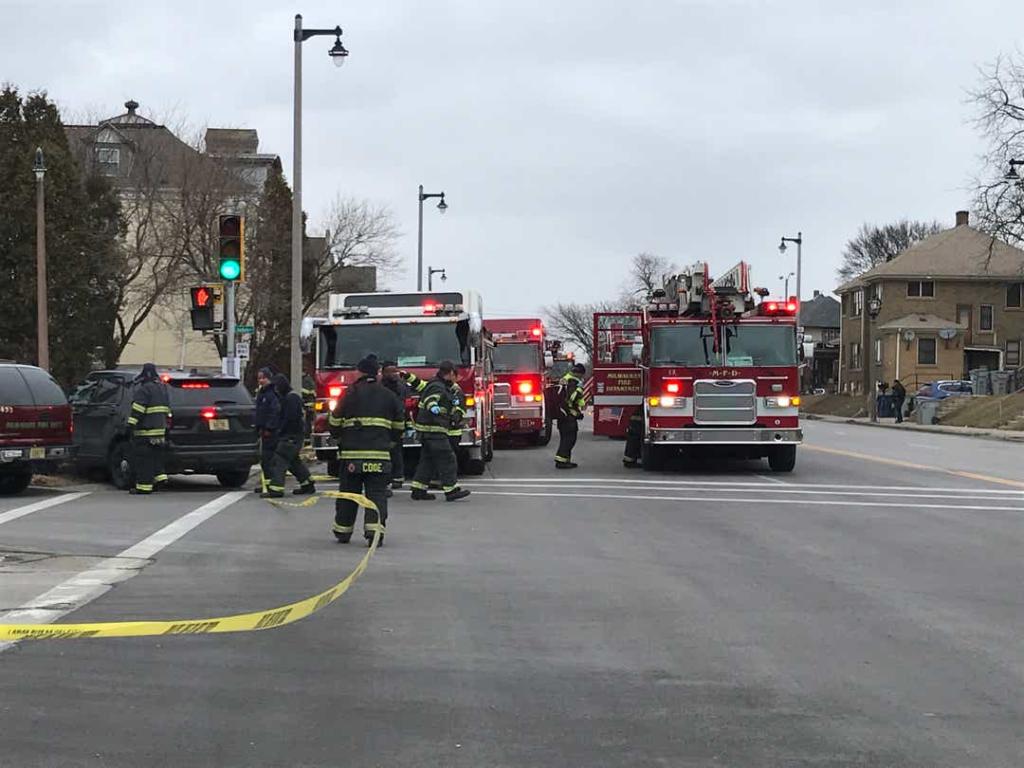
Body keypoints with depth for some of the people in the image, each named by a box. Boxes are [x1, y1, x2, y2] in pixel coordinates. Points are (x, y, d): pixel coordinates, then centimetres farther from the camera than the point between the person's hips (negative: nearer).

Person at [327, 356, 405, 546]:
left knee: (348, 492, 11)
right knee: (377, 493, 0)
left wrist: (340, 438, 23)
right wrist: (391, 441, 28)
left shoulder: (351, 394, 0)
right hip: (379, 453, 0)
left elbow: (335, 422, 5)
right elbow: (399, 425, 13)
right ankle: (375, 530, -16)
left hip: (351, 452, 0)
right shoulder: (389, 396, 6)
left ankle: (343, 531, 21)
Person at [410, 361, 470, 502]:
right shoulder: (437, 387, -14)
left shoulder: (441, 386, 18)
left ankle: (418, 490, 13)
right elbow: (430, 397, -34)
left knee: (427, 460, 12)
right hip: (433, 429, -11)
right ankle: (451, 490, -9)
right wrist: (433, 406, -56)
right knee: (446, 459, -9)